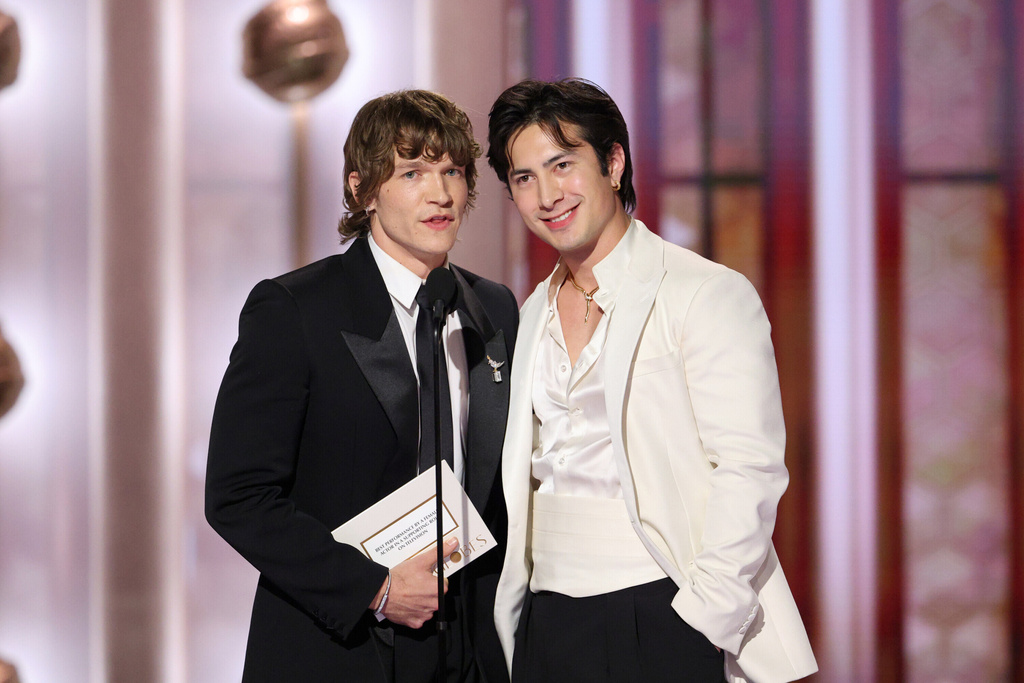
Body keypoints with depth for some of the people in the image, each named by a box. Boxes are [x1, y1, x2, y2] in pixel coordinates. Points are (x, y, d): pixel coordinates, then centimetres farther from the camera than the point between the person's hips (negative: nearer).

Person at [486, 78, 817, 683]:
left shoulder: (710, 295, -6)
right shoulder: (533, 316, 14)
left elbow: (748, 471, -12)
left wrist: (701, 624, -19)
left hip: (662, 619, -5)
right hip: (546, 627, 6)